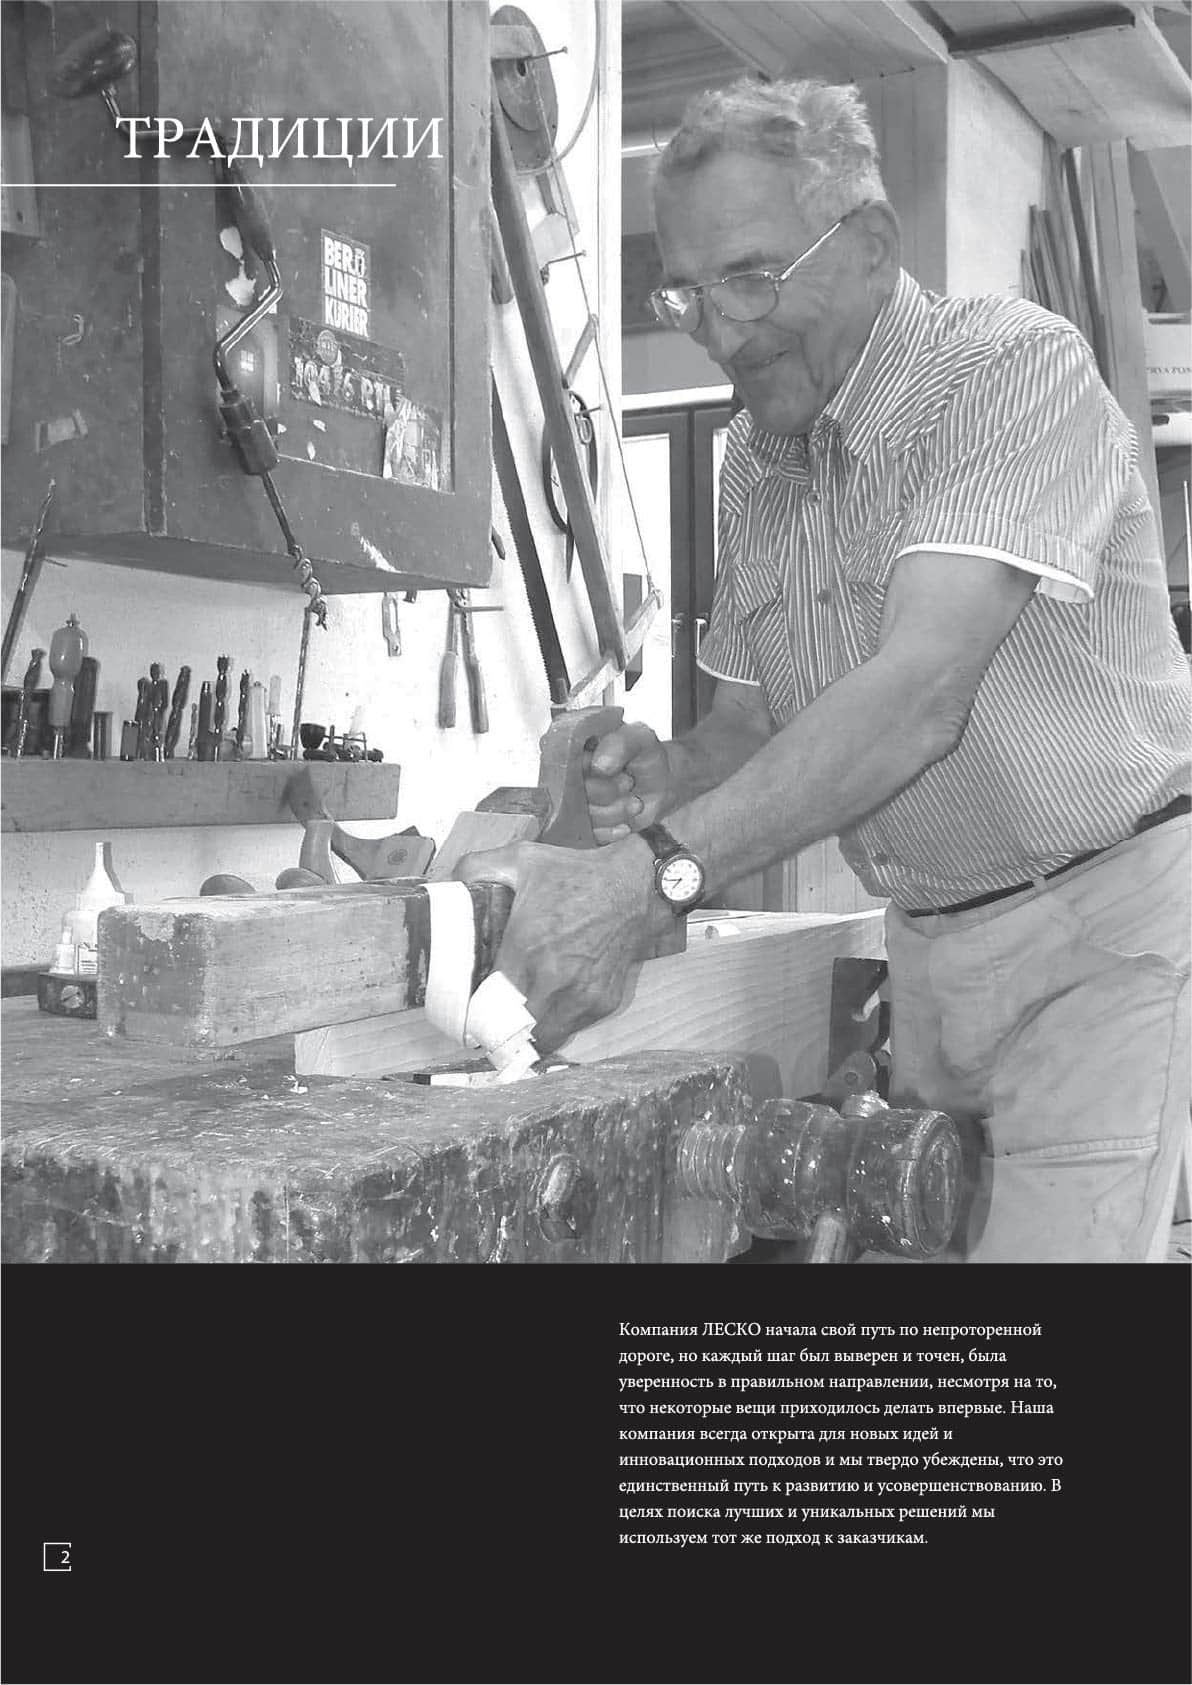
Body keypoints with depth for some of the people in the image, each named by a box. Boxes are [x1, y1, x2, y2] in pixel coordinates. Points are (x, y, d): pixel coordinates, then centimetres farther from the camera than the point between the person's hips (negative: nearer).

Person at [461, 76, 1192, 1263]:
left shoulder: (1016, 366, -17)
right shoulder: (751, 461, 6)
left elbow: (921, 689, -31)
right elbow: (754, 716, 11)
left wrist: (650, 873, -38)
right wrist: (674, 774, -13)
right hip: (929, 945, 6)